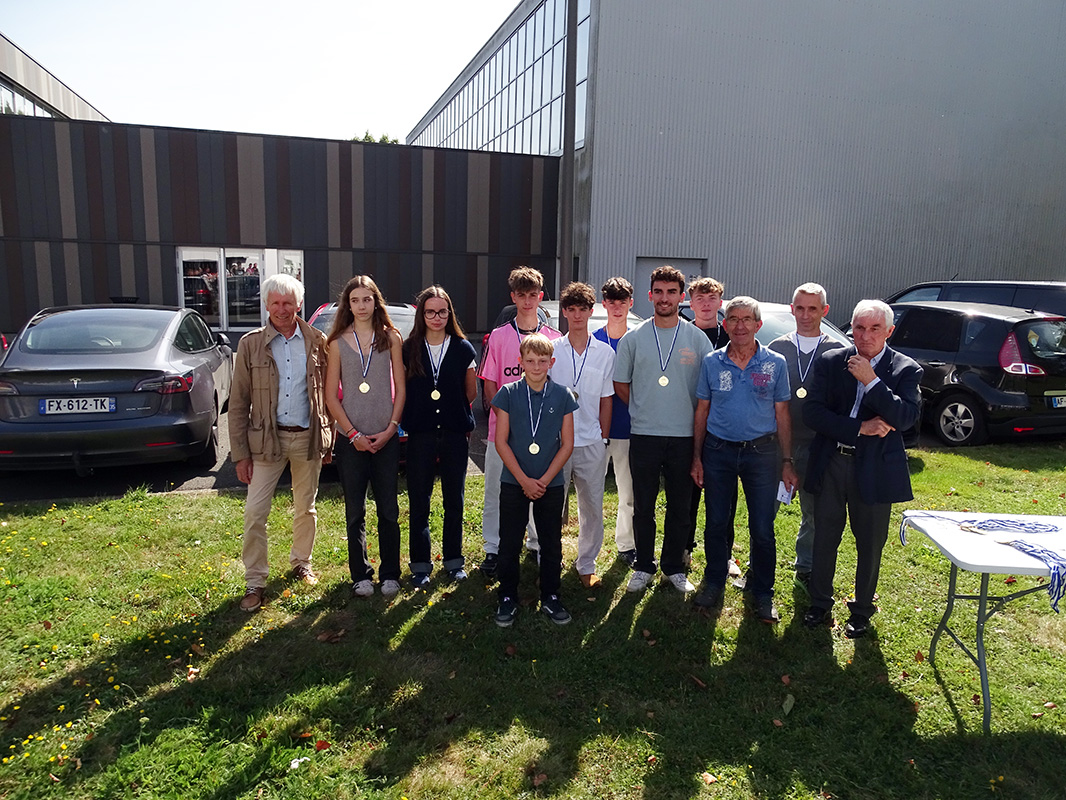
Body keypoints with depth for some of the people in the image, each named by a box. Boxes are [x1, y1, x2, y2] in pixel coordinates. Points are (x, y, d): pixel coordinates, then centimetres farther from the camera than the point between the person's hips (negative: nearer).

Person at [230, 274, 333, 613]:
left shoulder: (317, 342, 0)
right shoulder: (251, 344, -2)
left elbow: (327, 394, 4)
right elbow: (238, 402, -1)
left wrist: (328, 441, 1)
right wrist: (240, 453, -5)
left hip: (308, 438, 1)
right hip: (266, 439, -1)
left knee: (305, 508, 15)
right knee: (255, 512, -2)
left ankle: (301, 563, 36)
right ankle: (255, 581, 13)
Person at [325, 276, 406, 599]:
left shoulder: (391, 338, 4)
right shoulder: (338, 343, 4)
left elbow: (400, 388, 3)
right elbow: (331, 396, 2)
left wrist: (390, 429, -6)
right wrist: (353, 434, -6)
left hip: (386, 438, 0)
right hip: (351, 439, 0)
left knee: (388, 510, 5)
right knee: (355, 512, 7)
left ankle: (390, 574, 18)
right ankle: (361, 575, 20)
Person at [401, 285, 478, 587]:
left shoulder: (463, 349, 3)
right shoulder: (409, 350, 3)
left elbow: (470, 392, 10)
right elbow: (403, 391, 8)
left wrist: (451, 411, 7)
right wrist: (421, 413, 4)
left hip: (455, 434, 0)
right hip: (420, 435, 0)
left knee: (454, 500, 8)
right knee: (418, 501, 4)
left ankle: (454, 561, 22)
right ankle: (420, 564, 16)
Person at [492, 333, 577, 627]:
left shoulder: (562, 396, 0)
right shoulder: (508, 394, -3)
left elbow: (567, 443, -1)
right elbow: (501, 441, -5)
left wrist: (545, 480, -9)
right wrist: (524, 479, -11)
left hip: (551, 484, 1)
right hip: (514, 483, -1)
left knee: (551, 544, 9)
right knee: (509, 544, 6)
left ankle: (550, 598, 26)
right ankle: (508, 599, 21)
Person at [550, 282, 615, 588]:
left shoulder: (605, 353, 6)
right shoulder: (551, 350, 3)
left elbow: (606, 400, 9)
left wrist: (603, 438, 5)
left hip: (591, 443, 1)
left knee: (593, 508, 8)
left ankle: (587, 565, 24)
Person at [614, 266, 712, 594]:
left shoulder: (698, 338, 2)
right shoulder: (633, 338, 2)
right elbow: (620, 383, 8)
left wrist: (692, 417, 0)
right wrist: (645, 410, 4)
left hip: (684, 436, 0)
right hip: (644, 435, 0)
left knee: (680, 506, 9)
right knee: (643, 506, 8)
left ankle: (674, 567, 25)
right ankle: (644, 567, 23)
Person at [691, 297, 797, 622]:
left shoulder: (776, 363, 0)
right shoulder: (712, 363, 2)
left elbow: (782, 414, 2)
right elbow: (702, 411, 6)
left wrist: (787, 461, -1)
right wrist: (697, 457, 3)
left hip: (761, 452, -1)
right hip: (718, 450, 1)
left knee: (762, 528, 3)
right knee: (716, 523, 9)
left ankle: (762, 592, 20)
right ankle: (714, 582, 28)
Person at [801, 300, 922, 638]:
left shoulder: (905, 369, -4)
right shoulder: (830, 361, 0)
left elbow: (907, 417, -18)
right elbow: (813, 412, -8)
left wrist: (871, 380, -24)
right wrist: (860, 427, -17)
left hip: (874, 470, -1)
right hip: (830, 464, 1)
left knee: (870, 545, 12)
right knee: (825, 539, 12)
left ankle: (862, 611, 32)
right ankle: (820, 605, 30)